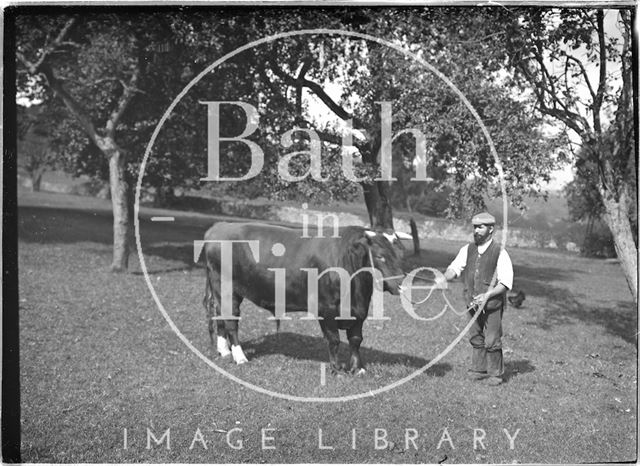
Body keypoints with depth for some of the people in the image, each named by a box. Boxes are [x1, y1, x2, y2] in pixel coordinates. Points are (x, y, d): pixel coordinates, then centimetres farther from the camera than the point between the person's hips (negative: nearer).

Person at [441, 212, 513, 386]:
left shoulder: (500, 253, -9)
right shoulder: (467, 249, 5)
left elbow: (506, 283, -11)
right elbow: (454, 268, 0)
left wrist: (487, 295, -23)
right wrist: (444, 278, -21)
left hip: (492, 304, -4)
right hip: (472, 303, 4)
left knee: (492, 341, 0)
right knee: (475, 338, 12)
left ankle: (495, 373, 15)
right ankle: (479, 369, 26)